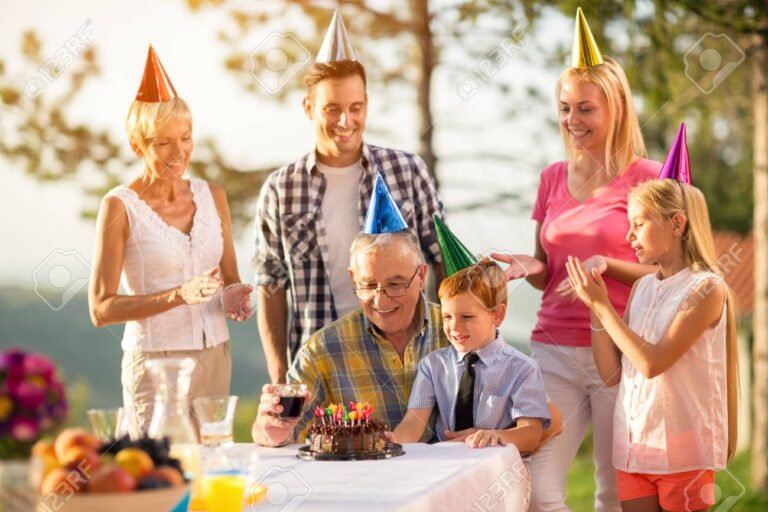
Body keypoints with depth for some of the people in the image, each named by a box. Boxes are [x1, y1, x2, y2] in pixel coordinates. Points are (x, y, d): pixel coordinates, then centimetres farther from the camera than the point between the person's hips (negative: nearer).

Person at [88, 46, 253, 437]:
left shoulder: (212, 196, 7)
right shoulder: (120, 207, -7)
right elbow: (101, 309, -11)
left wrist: (235, 296, -6)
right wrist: (180, 295, -21)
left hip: (215, 357, 5)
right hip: (156, 362, -4)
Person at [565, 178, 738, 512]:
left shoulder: (706, 288, -11)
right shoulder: (642, 288, 8)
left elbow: (652, 363, -20)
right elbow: (611, 374, 7)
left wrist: (602, 305, -14)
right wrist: (595, 306, -2)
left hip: (682, 448, -6)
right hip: (632, 444, 6)